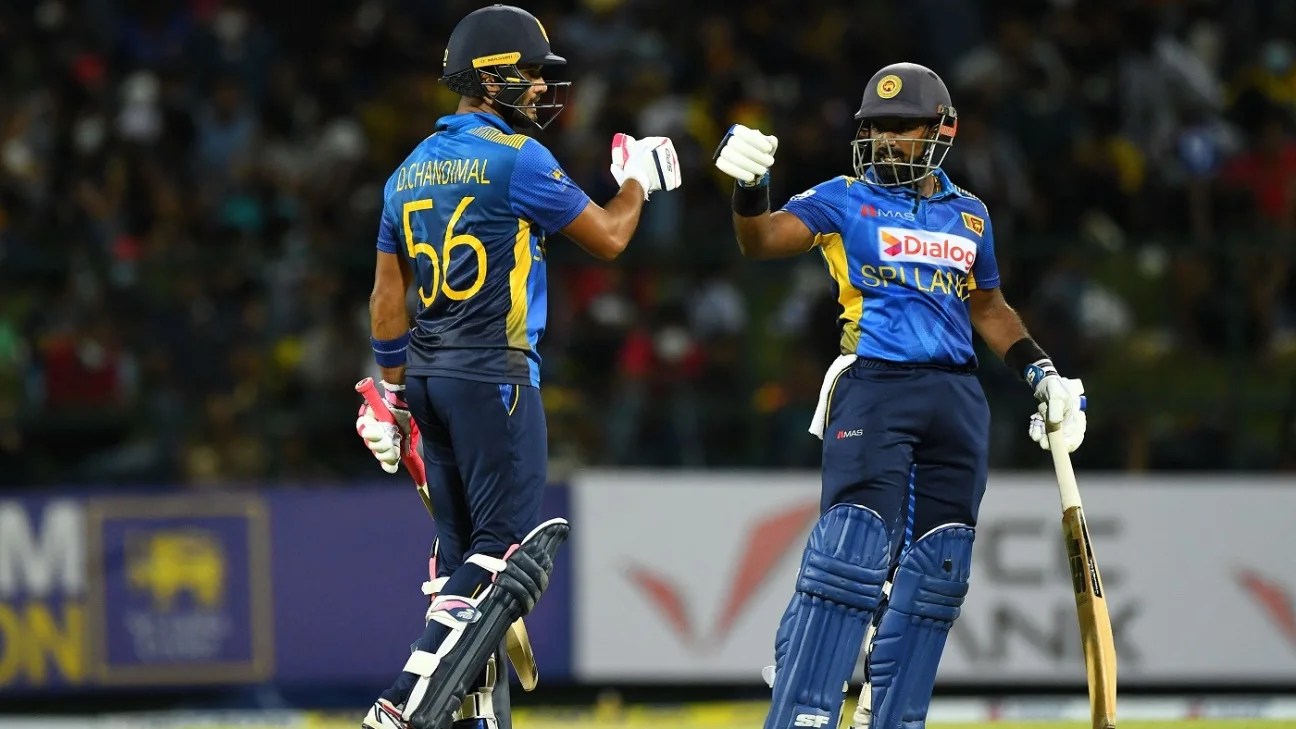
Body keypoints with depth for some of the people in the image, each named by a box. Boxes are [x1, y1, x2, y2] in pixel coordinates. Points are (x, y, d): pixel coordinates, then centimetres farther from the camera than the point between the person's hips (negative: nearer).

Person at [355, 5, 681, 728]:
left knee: (465, 550, 12)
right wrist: (637, 181, 18)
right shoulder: (516, 158, -10)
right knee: (509, 548, -8)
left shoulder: (412, 170, 13)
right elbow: (608, 237, -1)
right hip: (494, 377, -8)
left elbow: (387, 300, 15)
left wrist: (394, 392, 22)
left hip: (428, 377, 8)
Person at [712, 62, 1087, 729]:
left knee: (935, 573, 5)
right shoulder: (845, 200, 3)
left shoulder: (969, 216, 16)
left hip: (957, 399, 5)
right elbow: (762, 241, -12)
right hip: (873, 388, -5)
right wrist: (748, 187, -31)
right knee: (853, 555, -18)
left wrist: (1041, 372, 19)